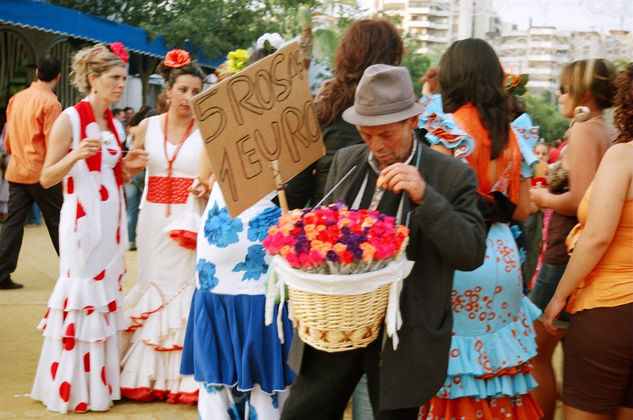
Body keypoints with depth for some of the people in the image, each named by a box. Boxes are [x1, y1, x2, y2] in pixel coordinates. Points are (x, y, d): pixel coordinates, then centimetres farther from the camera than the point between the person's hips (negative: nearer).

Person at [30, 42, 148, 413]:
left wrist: (128, 167, 2)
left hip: (111, 220, 7)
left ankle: (101, 381, 19)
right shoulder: (70, 119, -9)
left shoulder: (112, 124, 12)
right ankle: (73, 387, 8)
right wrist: (76, 155, -25)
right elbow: (47, 178, -10)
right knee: (81, 296, -3)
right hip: (83, 221, -7)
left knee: (106, 297, 9)